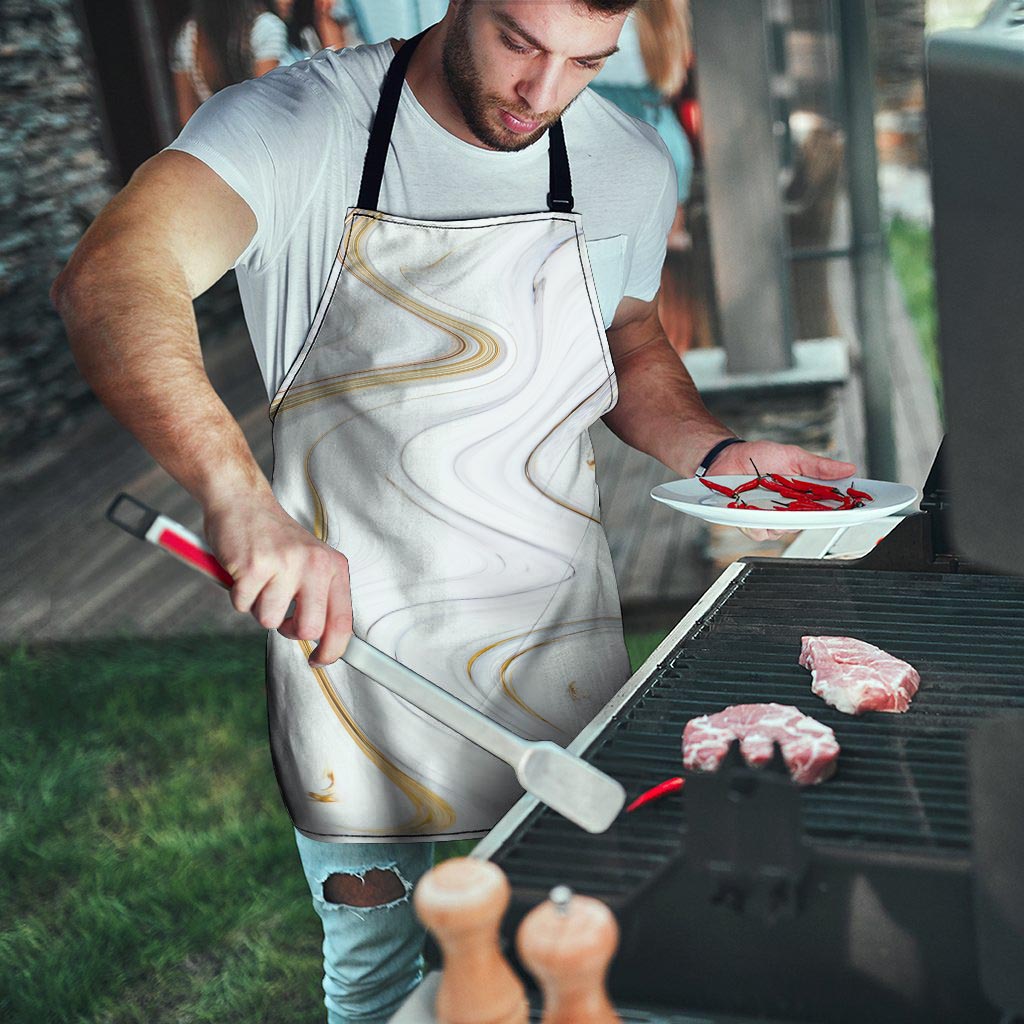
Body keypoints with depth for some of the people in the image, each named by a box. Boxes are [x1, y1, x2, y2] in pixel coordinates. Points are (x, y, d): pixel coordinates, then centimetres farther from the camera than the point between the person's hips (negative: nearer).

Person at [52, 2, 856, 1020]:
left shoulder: (630, 165, -1)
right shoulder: (297, 124, -15)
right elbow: (110, 279, -32)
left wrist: (716, 451, -3)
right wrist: (240, 494, -47)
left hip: (558, 634, 3)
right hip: (349, 627, -2)